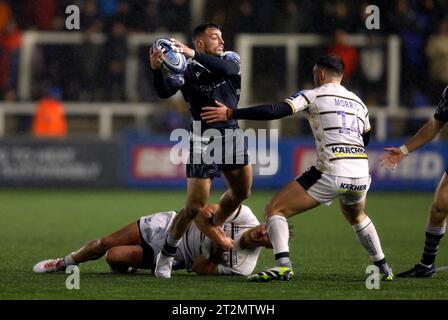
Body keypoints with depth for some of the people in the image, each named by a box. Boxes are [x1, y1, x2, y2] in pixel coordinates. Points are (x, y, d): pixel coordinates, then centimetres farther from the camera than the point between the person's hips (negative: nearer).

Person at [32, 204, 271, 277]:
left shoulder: (243, 266, -25)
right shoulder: (243, 214, -21)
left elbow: (199, 268, -20)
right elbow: (205, 211, -15)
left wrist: (216, 252, -34)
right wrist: (211, 227, -32)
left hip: (170, 257, -2)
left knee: (114, 257, -14)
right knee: (105, 243, 1)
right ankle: (62, 263, 32)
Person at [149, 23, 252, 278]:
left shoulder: (230, 58, 2)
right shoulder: (187, 70, -8)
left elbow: (227, 69, -22)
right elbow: (165, 91, -22)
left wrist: (193, 55, -34)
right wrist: (157, 70, -42)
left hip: (232, 136, 5)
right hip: (203, 141, -5)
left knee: (241, 192, 14)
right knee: (195, 206, -8)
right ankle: (167, 254, 7)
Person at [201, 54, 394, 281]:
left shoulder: (313, 96, 2)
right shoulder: (358, 103, 19)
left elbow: (274, 111, -9)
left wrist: (230, 114, -7)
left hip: (330, 174, -6)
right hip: (360, 175, 6)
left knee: (274, 211, 0)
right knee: (356, 216, 37)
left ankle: (282, 265, -20)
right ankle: (384, 269, 36)